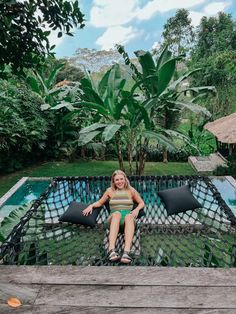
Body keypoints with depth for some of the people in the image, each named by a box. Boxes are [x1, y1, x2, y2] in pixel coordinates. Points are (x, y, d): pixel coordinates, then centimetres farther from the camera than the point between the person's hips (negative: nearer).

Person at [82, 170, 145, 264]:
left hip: (128, 216, 0)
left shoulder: (131, 190, 15)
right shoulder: (110, 191, 16)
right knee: (117, 213, -38)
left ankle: (127, 251, -55)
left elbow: (141, 203, 21)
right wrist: (91, 205, 6)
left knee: (128, 216, -38)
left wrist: (137, 209, 0)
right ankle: (111, 250, -52)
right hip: (114, 218, 0)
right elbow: (100, 202, 26)